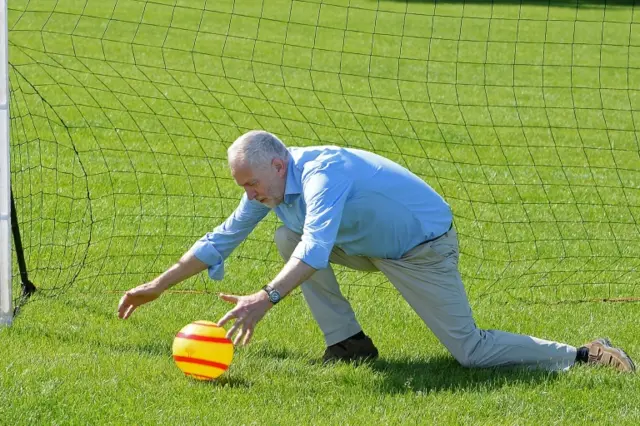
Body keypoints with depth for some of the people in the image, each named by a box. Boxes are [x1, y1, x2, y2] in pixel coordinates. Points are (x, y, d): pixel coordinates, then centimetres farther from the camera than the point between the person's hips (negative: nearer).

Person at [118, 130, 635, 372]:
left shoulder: (321, 172, -33)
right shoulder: (270, 187, -7)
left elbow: (317, 250, -48)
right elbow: (222, 240, 4)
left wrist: (267, 298, -59)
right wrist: (157, 286, 2)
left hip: (425, 250, -8)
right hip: (376, 248, 8)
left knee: (470, 351, -11)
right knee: (288, 236, -5)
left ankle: (582, 356, -1)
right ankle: (348, 343, -1)